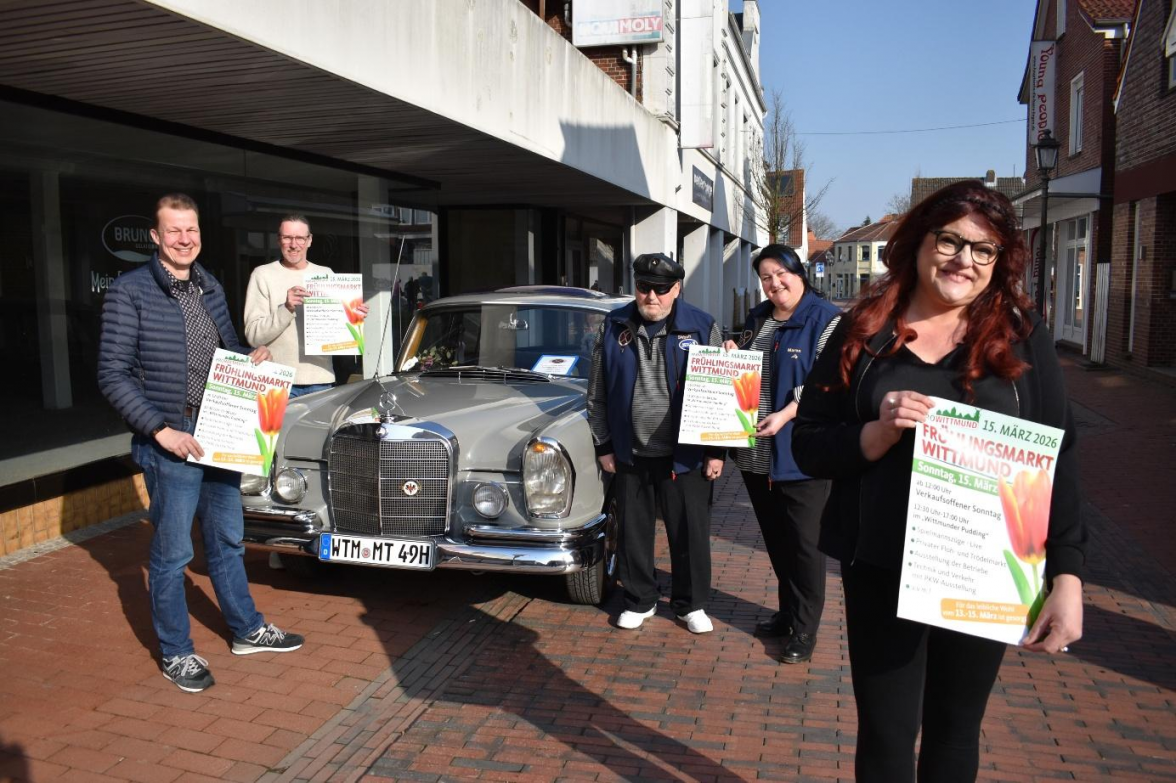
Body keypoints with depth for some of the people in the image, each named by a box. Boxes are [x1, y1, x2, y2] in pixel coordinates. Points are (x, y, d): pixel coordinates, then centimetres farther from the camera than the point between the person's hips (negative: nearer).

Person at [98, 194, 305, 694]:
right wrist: (161, 431, -20)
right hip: (170, 444, -6)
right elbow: (113, 375, -13)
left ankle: (247, 630, 34)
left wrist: (250, 357, -2)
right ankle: (176, 654, 22)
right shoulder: (129, 292, -11)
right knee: (172, 553, 5)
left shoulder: (210, 288, 8)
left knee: (227, 540, 18)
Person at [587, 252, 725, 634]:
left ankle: (691, 604, 25)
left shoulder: (702, 327, -4)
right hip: (630, 454, 2)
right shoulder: (614, 326, 2)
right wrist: (603, 445, 5)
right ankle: (639, 600, 30)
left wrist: (716, 450, -3)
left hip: (684, 455, -2)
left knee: (690, 532, 7)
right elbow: (597, 392, 7)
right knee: (633, 531, 12)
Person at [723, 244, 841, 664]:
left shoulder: (826, 320, -9)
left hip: (800, 453, -7)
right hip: (755, 452, 7)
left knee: (803, 542, 2)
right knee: (774, 538, 17)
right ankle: (787, 611, 32)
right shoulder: (756, 319, 14)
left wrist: (785, 414, -26)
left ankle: (804, 629, 14)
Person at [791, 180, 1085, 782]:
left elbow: (1056, 461, -1)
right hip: (881, 568, 0)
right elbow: (807, 446, -2)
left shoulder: (1023, 338, -1)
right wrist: (879, 433, -20)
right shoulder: (864, 332, -1)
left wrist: (1067, 578, -8)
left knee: (956, 729, 17)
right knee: (885, 733, 8)